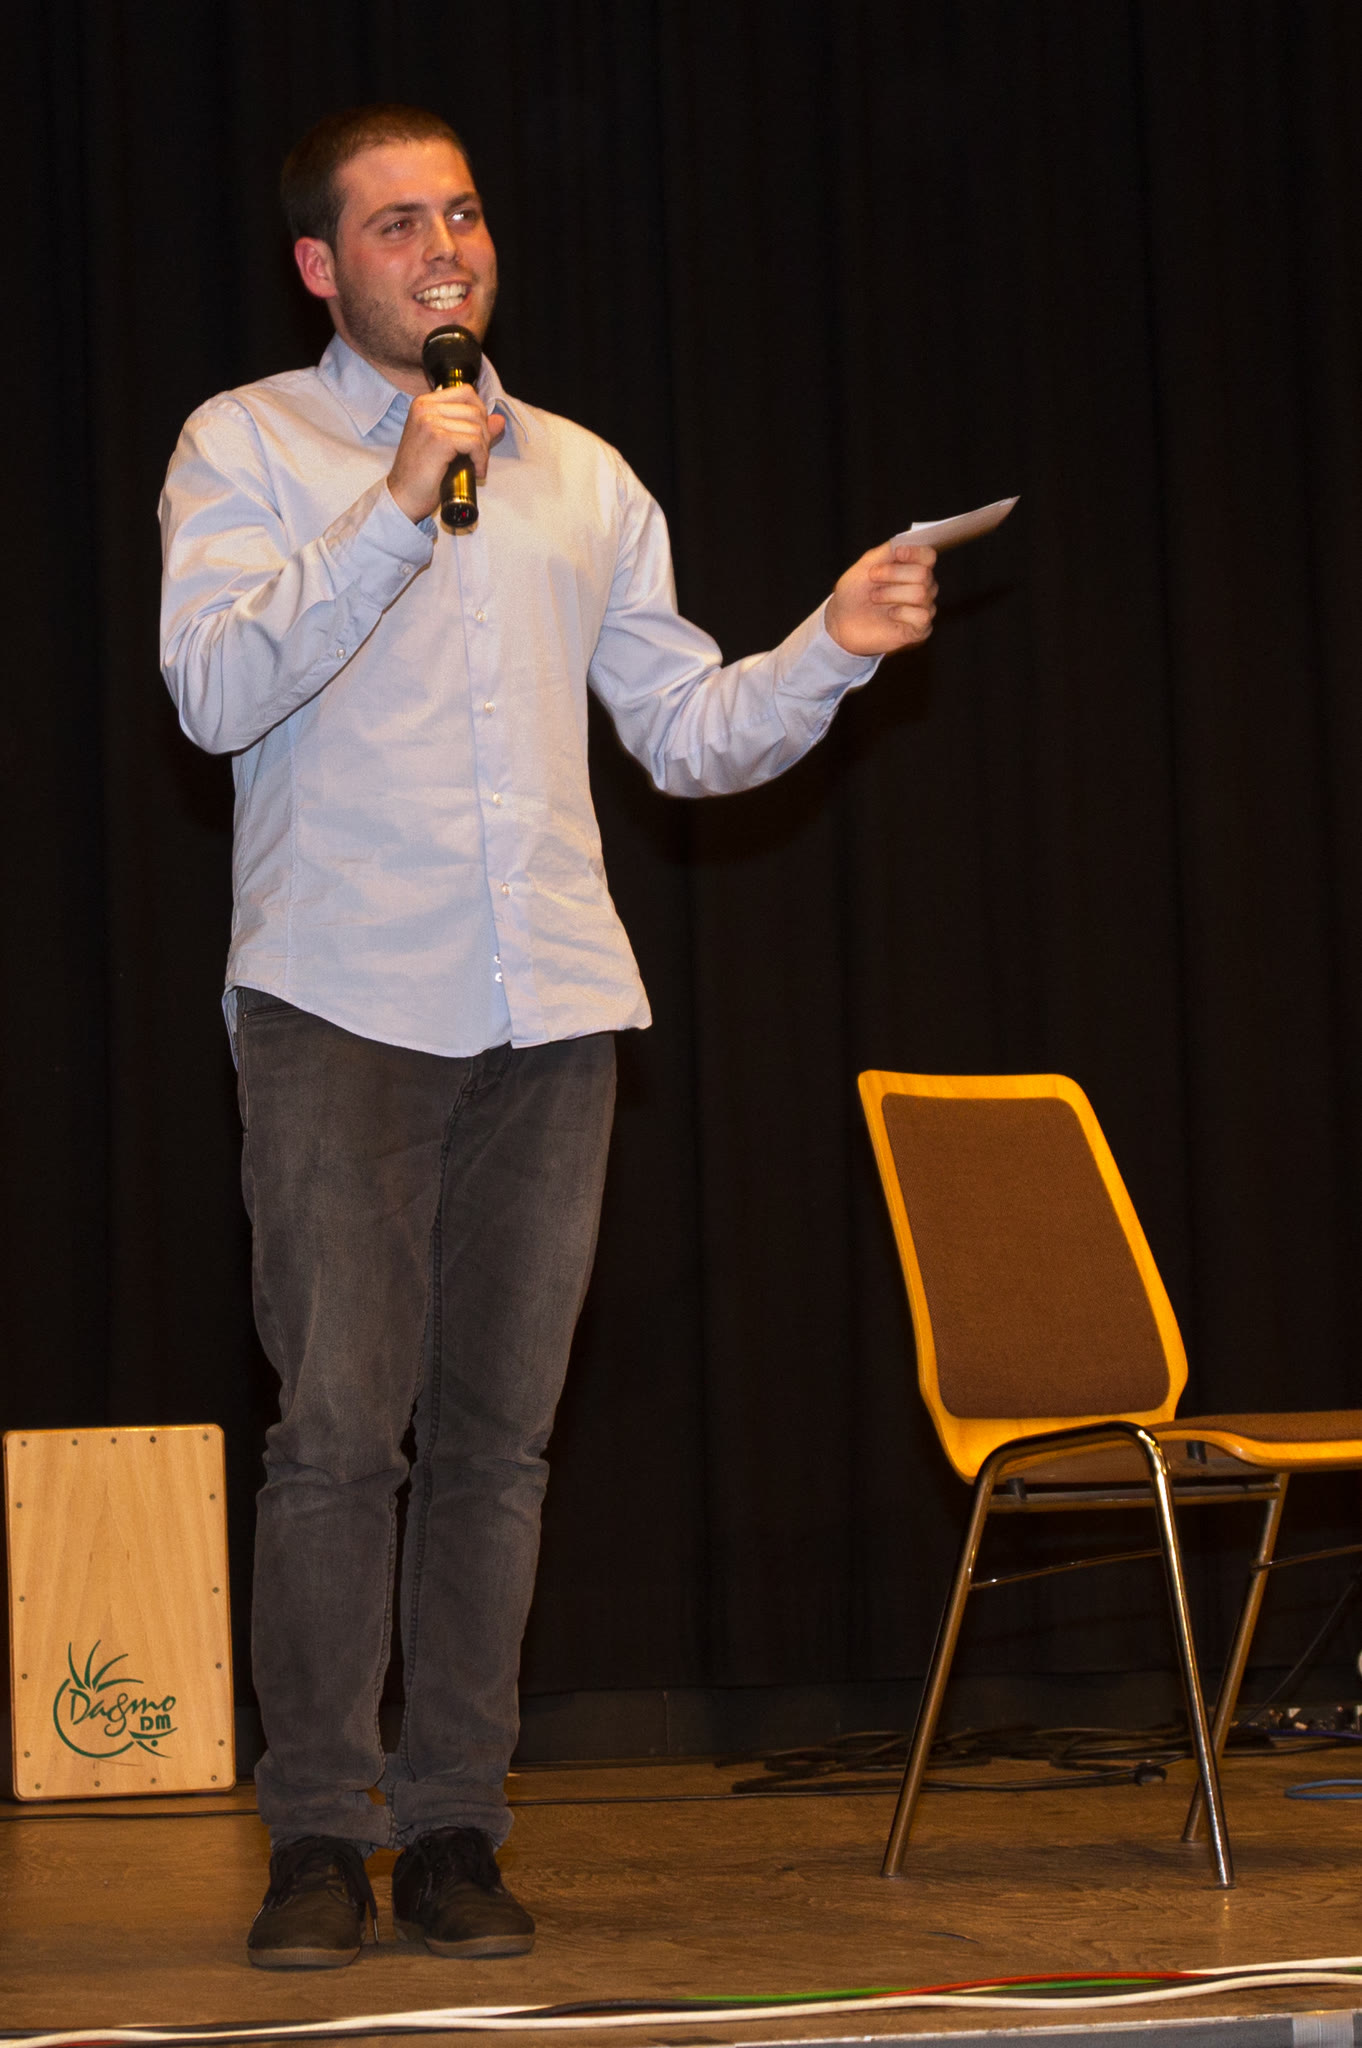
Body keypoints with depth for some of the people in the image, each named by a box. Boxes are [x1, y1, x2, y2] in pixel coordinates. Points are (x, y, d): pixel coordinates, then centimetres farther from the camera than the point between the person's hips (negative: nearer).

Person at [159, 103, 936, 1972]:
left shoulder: (581, 475, 20)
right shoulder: (247, 445, 7)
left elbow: (691, 734, 18)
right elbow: (215, 691, -9)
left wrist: (835, 649, 1)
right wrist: (399, 506, -14)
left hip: (549, 1009, 4)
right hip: (342, 1001, -4)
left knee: (497, 1433, 3)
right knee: (339, 1427, -9)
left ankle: (454, 1830, 9)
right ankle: (319, 1836, -1)